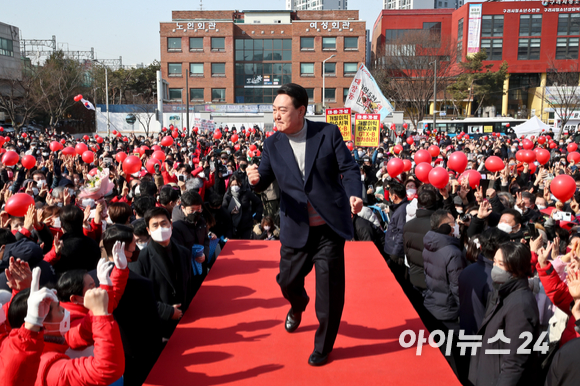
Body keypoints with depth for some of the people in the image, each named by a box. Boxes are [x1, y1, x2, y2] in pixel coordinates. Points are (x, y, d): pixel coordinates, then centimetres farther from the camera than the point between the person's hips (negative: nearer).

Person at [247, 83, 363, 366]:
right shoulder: (272, 144, 2)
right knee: (287, 280, 14)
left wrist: (354, 194, -23)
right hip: (296, 229, 3)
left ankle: (323, 346, 25)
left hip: (330, 227, -2)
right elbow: (263, 181, 1)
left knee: (329, 291, 3)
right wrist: (254, 179, -23)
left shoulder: (328, 133, -5)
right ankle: (298, 305, 53)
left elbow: (349, 168, -4)